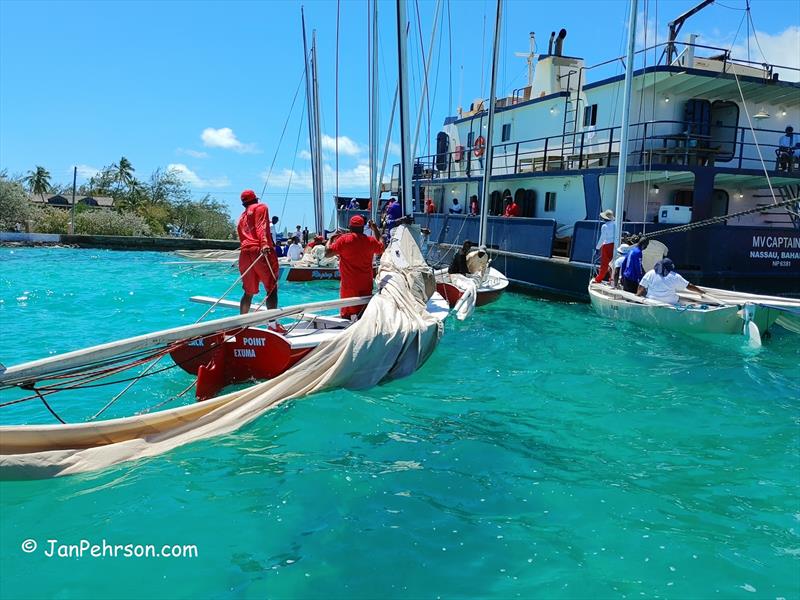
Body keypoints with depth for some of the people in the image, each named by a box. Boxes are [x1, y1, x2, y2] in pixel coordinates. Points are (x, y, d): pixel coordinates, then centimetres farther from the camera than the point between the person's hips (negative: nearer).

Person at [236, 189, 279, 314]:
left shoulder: (242, 217, 29)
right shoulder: (261, 207, 11)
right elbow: (261, 227, -7)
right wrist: (264, 243, -21)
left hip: (245, 252, 6)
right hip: (262, 251, -6)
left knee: (249, 292, 11)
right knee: (272, 288, -6)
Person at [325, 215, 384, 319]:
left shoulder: (343, 239, -8)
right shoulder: (371, 240, 2)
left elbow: (327, 253, -6)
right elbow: (381, 248, 24)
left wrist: (331, 238, 10)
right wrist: (375, 229, 31)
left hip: (349, 285, -3)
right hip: (366, 285, 3)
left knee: (346, 314, 3)